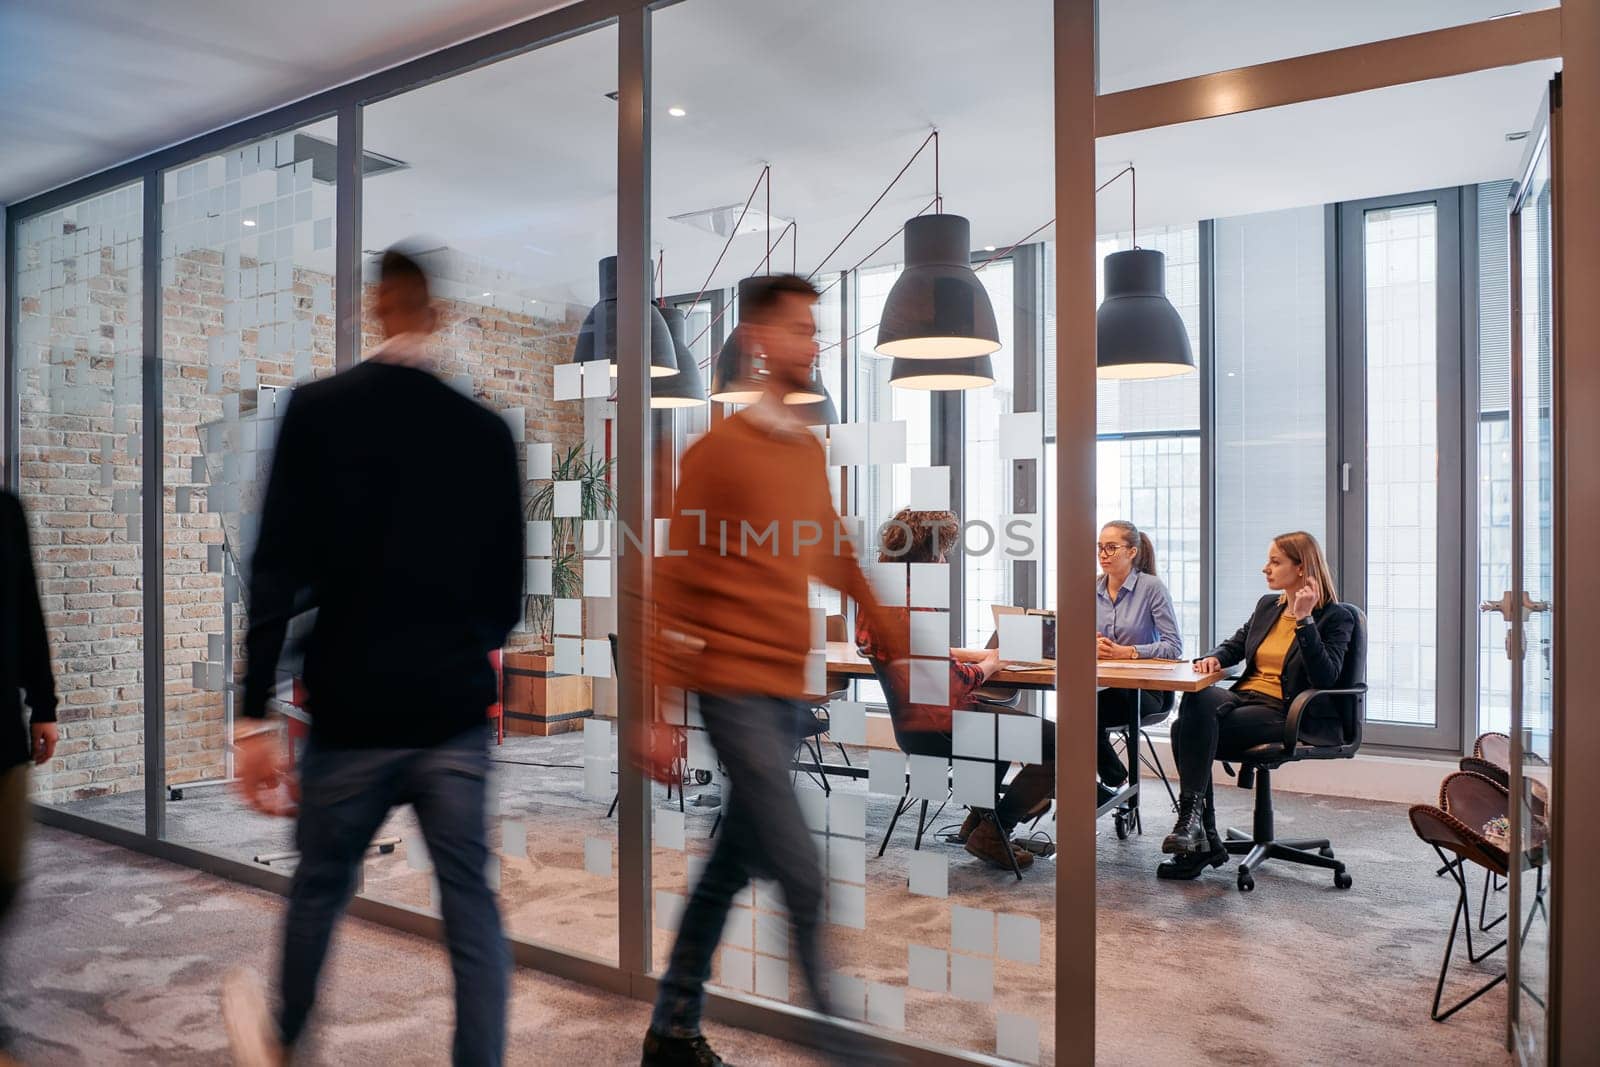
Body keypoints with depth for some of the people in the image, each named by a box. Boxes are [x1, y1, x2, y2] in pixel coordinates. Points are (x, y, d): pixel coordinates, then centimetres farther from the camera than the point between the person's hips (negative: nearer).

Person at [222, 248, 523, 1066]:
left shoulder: (318, 411, -5)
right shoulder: (487, 430, 0)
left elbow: (278, 569, -10)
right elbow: (508, 584, 6)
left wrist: (254, 714, -6)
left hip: (352, 709, 0)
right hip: (456, 711, 1)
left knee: (319, 888, 20)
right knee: (471, 907, 7)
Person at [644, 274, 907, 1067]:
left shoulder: (811, 451, 13)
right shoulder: (719, 448, -9)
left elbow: (835, 558, 20)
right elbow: (672, 583, -10)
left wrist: (893, 632, 15)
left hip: (787, 691, 8)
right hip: (736, 689, -8)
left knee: (732, 867, 17)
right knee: (803, 880, -6)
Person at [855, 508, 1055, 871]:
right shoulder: (910, 605, -24)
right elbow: (951, 679, -21)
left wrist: (981, 654, 10)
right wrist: (989, 665, -1)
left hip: (913, 720, 11)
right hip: (936, 727, -10)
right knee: (1055, 741, -5)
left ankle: (980, 816, 33)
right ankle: (991, 834, 4)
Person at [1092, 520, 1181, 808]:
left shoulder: (1152, 587, -6)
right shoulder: (1092, 588, 8)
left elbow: (1175, 647, -11)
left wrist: (1127, 652, -22)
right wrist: (1091, 647, -15)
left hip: (1147, 687, -4)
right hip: (1102, 684, 4)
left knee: (1092, 708, -30)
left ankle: (1114, 780, -3)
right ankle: (1113, 780, -7)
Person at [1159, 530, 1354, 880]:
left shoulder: (1335, 617, 0)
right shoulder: (1267, 605, 20)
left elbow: (1325, 678, -13)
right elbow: (1234, 645, 28)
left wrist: (1304, 620, -19)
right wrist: (1214, 657, 4)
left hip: (1284, 714, -6)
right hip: (1245, 696, 6)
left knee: (1190, 730, -29)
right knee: (1198, 700, -29)